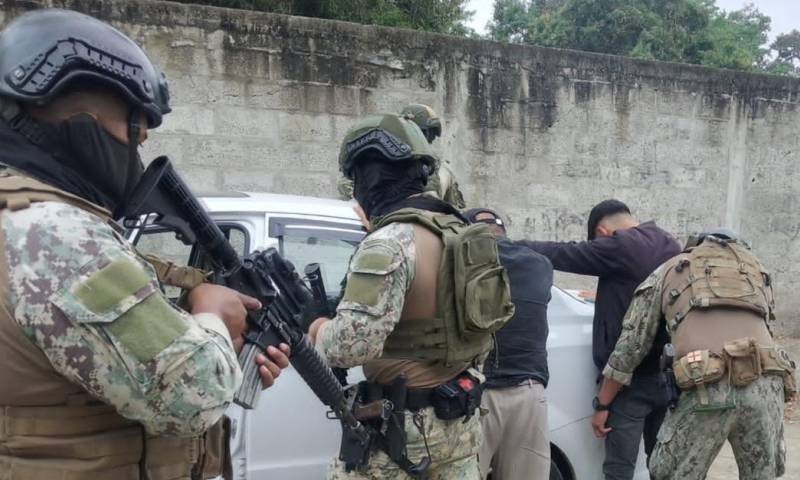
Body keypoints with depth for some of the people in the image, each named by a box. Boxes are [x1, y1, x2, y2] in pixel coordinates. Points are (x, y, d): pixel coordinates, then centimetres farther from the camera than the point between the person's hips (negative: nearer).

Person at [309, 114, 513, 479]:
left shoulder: (390, 243, -22)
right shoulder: (459, 232, 6)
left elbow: (352, 343, -31)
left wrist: (320, 330, -11)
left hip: (402, 427, -8)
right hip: (460, 419, 9)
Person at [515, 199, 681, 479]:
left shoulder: (620, 246, -13)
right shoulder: (672, 247, 11)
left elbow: (560, 254, -10)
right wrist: (605, 295, 27)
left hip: (631, 379, -8)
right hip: (668, 374, 8)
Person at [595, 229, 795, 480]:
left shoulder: (667, 272, 22)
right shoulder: (754, 268, 32)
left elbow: (629, 346, 18)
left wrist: (602, 405, 27)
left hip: (710, 386, -3)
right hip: (766, 384, 4)